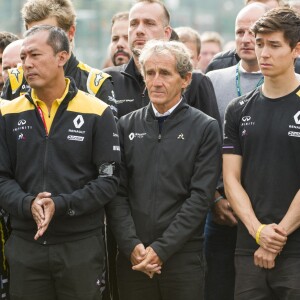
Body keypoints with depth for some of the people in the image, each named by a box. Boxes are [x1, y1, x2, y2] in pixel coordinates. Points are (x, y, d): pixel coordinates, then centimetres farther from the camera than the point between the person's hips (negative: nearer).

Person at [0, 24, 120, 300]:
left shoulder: (97, 113, -1)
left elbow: (109, 179, -5)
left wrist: (61, 205, -17)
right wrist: (28, 205, -16)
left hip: (81, 245, -2)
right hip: (25, 244, 2)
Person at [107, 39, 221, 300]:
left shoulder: (205, 128, 0)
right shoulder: (127, 126, 9)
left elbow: (200, 197, -6)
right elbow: (117, 193, 5)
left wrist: (162, 249, -12)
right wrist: (132, 246, -8)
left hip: (183, 256, -2)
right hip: (132, 258, 2)